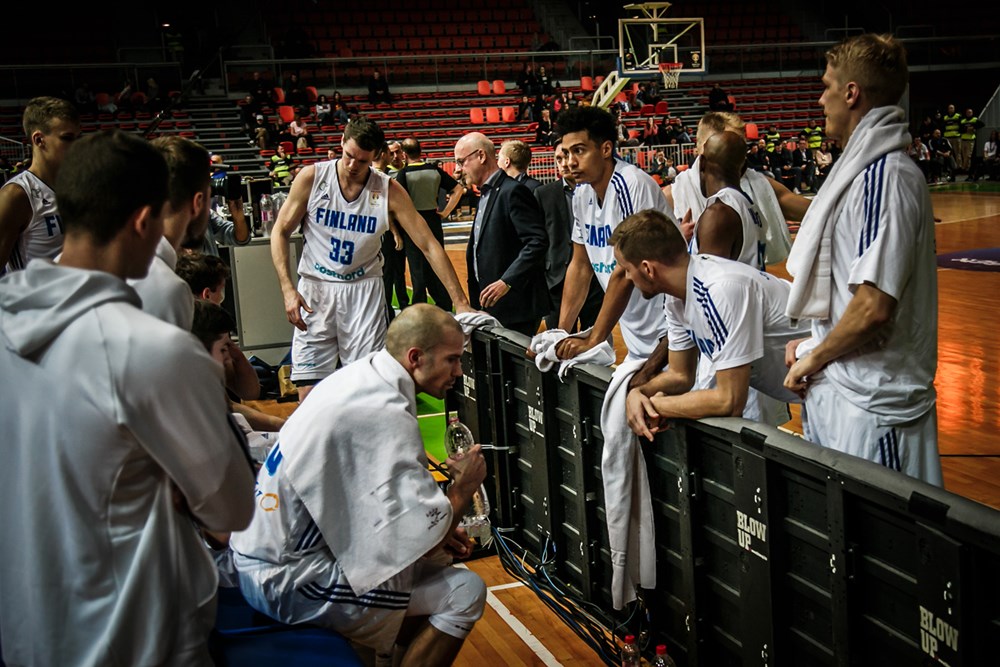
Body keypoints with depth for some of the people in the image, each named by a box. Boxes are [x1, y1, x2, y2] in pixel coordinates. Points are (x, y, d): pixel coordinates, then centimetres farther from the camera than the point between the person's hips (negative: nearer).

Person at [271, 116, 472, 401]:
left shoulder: (389, 190, -7)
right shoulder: (312, 177, -7)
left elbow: (429, 245, -7)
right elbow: (280, 232, 1)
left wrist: (460, 303, -12)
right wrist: (288, 289, -12)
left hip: (364, 290, 0)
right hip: (314, 289, 0)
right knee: (309, 393, -3)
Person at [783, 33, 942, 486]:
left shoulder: (885, 177, -18)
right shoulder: (869, 169, 13)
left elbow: (874, 306, -25)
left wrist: (813, 359, -11)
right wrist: (816, 347, 13)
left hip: (872, 407, -10)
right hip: (846, 390, 10)